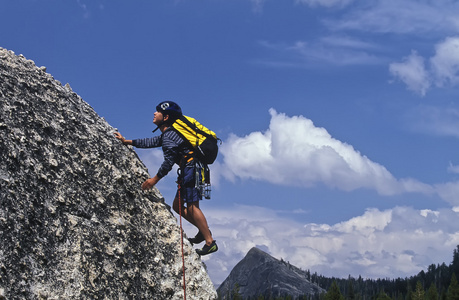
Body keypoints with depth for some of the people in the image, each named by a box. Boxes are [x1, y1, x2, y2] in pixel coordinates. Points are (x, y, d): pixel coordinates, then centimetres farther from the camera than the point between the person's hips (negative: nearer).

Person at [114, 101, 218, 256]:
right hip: (190, 169, 10)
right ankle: (204, 230, 14)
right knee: (177, 205, 12)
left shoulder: (169, 136, -13)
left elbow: (169, 162, -16)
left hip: (192, 167, -10)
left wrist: (155, 179, -7)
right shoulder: (169, 133, 19)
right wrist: (127, 142, 32)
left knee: (192, 206, -13)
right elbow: (151, 142, 28)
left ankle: (210, 242, -15)